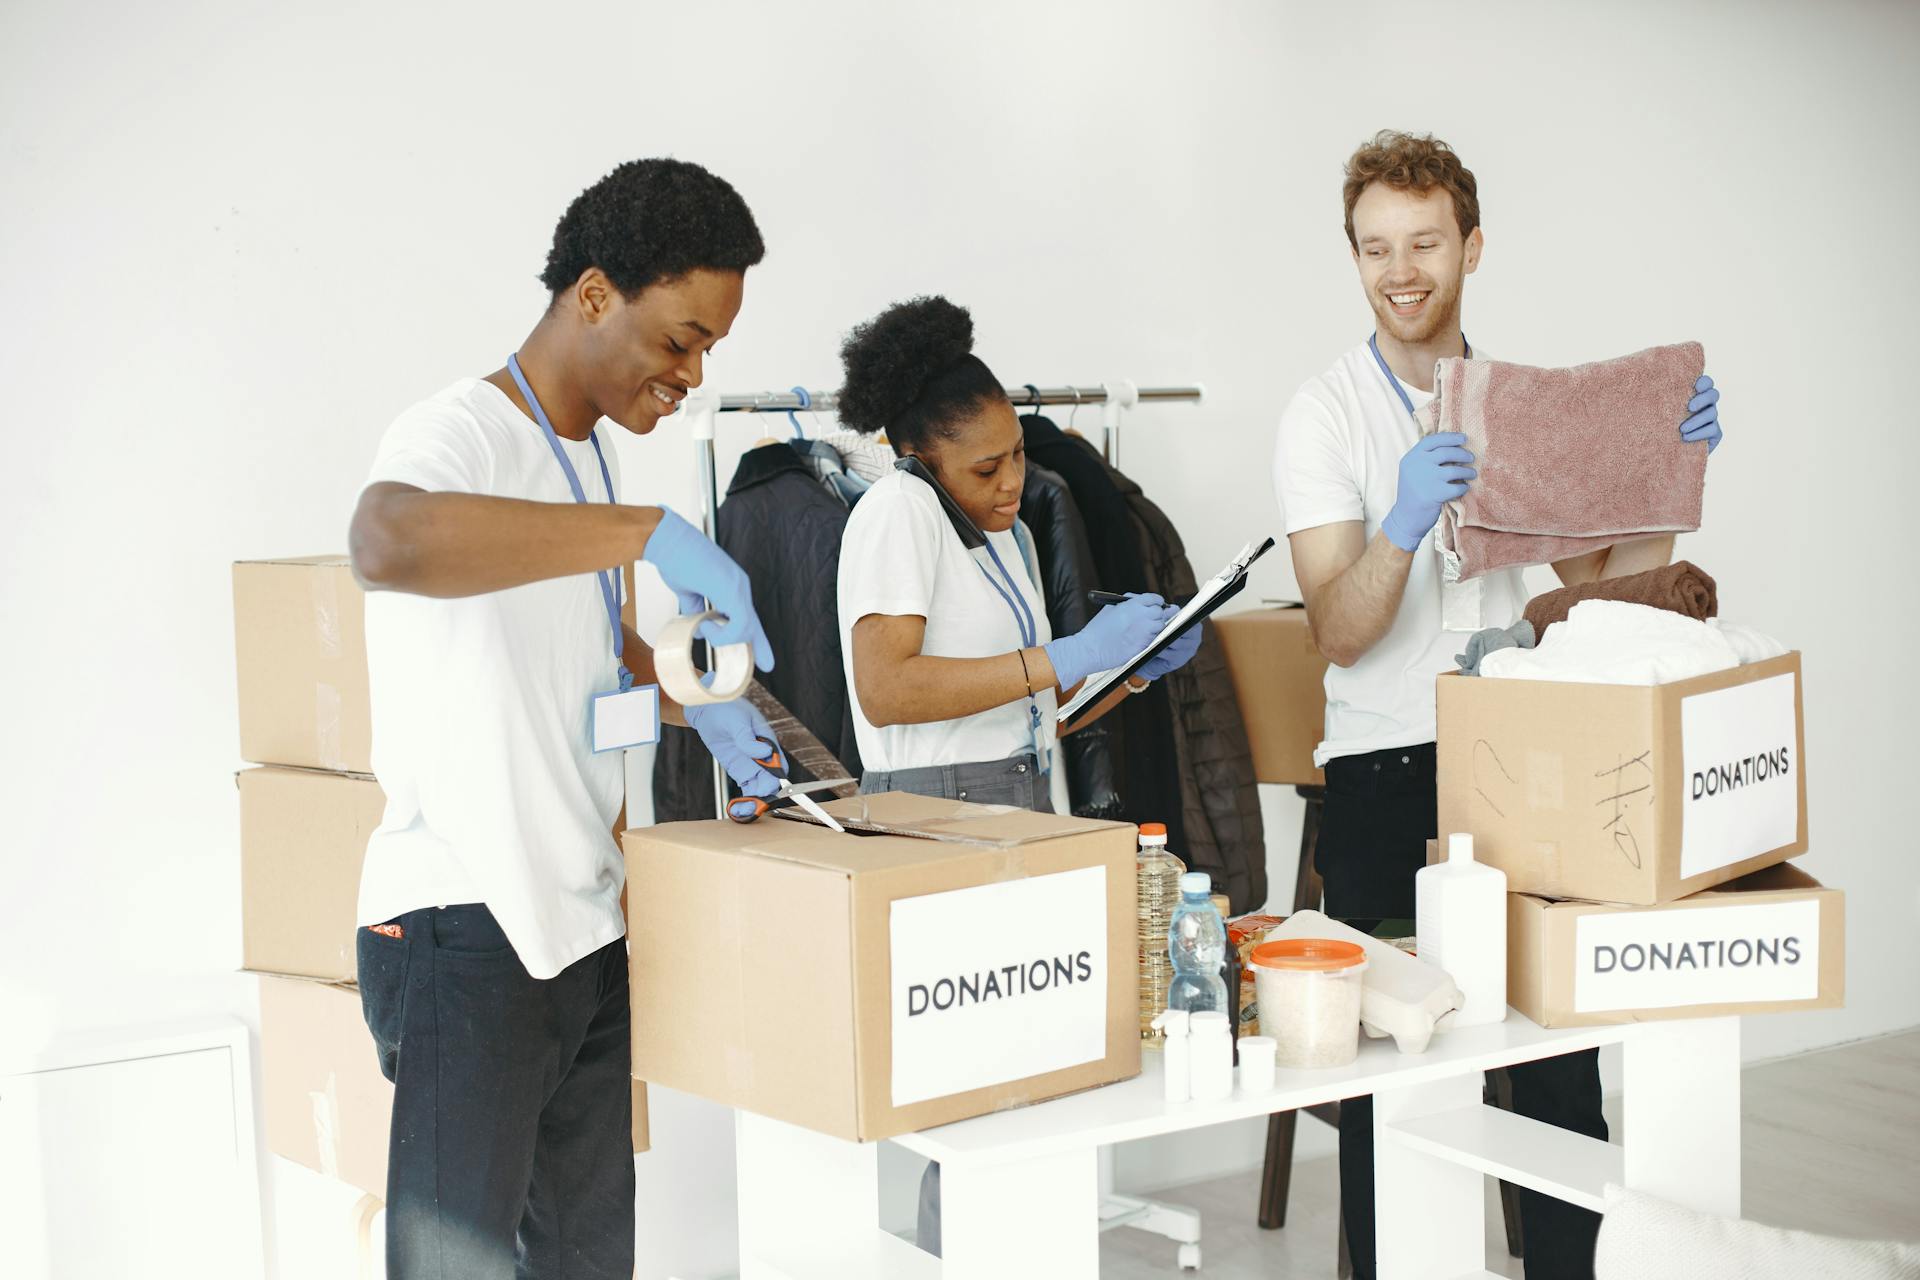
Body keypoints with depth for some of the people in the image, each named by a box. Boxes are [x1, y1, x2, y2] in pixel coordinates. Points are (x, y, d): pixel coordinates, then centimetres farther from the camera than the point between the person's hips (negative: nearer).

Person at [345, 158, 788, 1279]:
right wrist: (650, 533, -38)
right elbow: (387, 540, -39)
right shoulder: (458, 436, -14)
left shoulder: (594, 455, 15)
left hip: (590, 924, 9)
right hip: (466, 933, -9)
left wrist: (695, 705, 9)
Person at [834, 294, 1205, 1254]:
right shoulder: (898, 509, -7)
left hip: (1021, 810, 8)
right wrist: (1062, 660, -18)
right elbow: (885, 690, -20)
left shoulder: (1008, 532, 20)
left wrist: (1135, 668, 6)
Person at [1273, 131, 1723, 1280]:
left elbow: (1602, 572, 9)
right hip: (1384, 776, -4)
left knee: (1559, 1046, 6)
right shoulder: (1327, 413, -3)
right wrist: (1402, 528, -31)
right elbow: (1339, 631, -13)